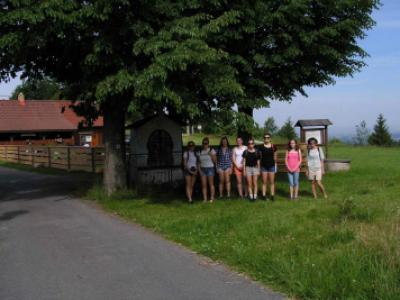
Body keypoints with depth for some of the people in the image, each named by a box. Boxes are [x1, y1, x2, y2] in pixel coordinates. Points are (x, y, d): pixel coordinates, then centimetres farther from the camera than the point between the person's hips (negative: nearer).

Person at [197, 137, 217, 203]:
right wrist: (199, 170, 2)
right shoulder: (200, 152, 10)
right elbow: (198, 162, 13)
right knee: (204, 184, -1)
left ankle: (212, 198, 2)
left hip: (210, 168, -3)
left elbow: (215, 161, -1)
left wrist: (211, 155, -14)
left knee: (211, 184, -3)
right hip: (202, 169, 3)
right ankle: (205, 198, 0)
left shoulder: (211, 150, 1)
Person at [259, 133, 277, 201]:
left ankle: (272, 195, 8)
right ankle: (264, 195, 7)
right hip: (264, 166, 0)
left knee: (272, 182, 3)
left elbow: (275, 156, 5)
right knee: (264, 182, 3)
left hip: (272, 166, 0)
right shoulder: (261, 147, 0)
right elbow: (259, 157, 3)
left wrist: (276, 164, 2)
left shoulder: (273, 146, 1)